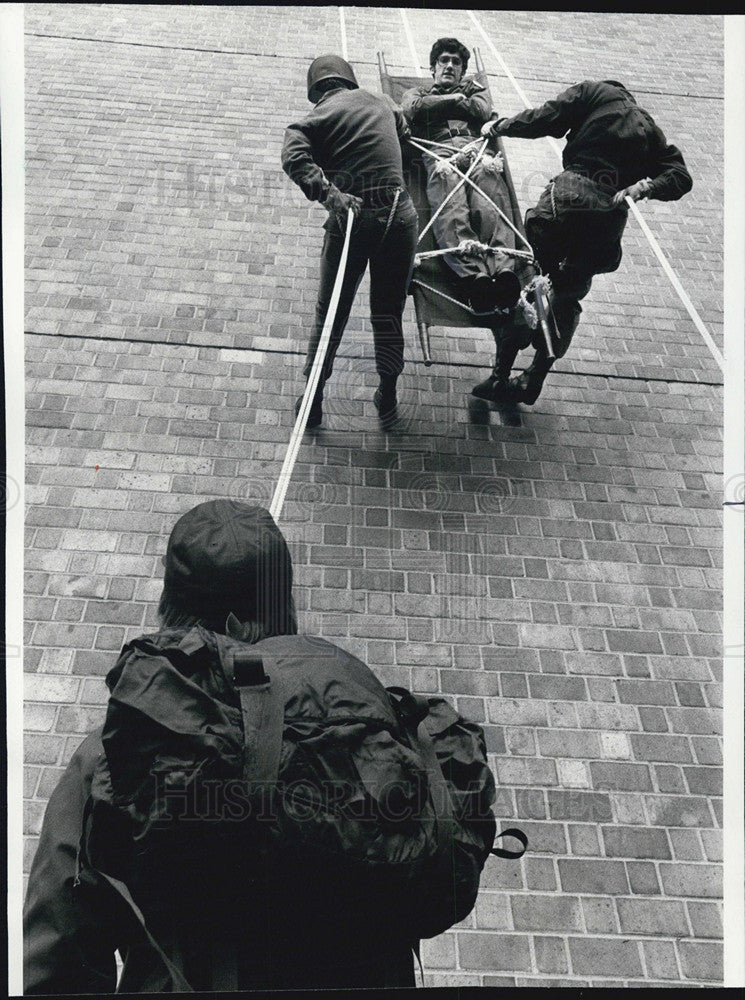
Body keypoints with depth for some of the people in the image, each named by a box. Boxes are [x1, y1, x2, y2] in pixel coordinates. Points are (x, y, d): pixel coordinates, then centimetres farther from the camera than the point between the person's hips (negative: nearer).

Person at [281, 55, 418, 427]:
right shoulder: (381, 102, 14)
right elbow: (405, 132, 31)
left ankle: (313, 398, 16)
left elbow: (294, 156, -15)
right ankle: (387, 395, 24)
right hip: (399, 214, 2)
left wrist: (329, 195, -22)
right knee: (389, 309, 15)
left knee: (331, 310, 9)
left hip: (352, 215, -2)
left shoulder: (318, 116, 4)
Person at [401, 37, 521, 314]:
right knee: (444, 173, -39)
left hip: (476, 148, 1)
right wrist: (454, 99, 15)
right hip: (438, 151, -1)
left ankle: (501, 268, -59)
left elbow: (483, 111, 15)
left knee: (489, 169, -36)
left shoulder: (474, 87, 40)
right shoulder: (417, 92, 37)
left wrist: (438, 104, 18)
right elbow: (412, 108, 11)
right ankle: (474, 274, -60)